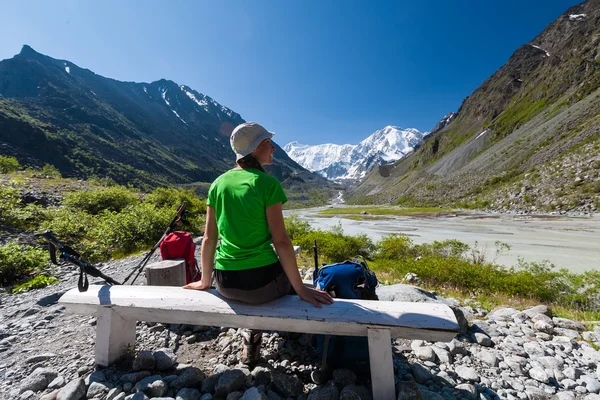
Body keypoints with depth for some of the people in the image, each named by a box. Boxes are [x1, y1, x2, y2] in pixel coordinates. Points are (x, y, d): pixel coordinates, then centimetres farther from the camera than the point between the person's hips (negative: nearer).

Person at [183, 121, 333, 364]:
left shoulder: (218, 183, 3)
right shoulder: (268, 183, -12)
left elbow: (209, 238, 6)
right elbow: (281, 241, -15)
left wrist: (205, 280, 18)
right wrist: (301, 289, -7)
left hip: (226, 283, 5)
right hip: (261, 282, -5)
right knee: (287, 279, 31)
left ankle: (252, 334, 29)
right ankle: (254, 332, 24)